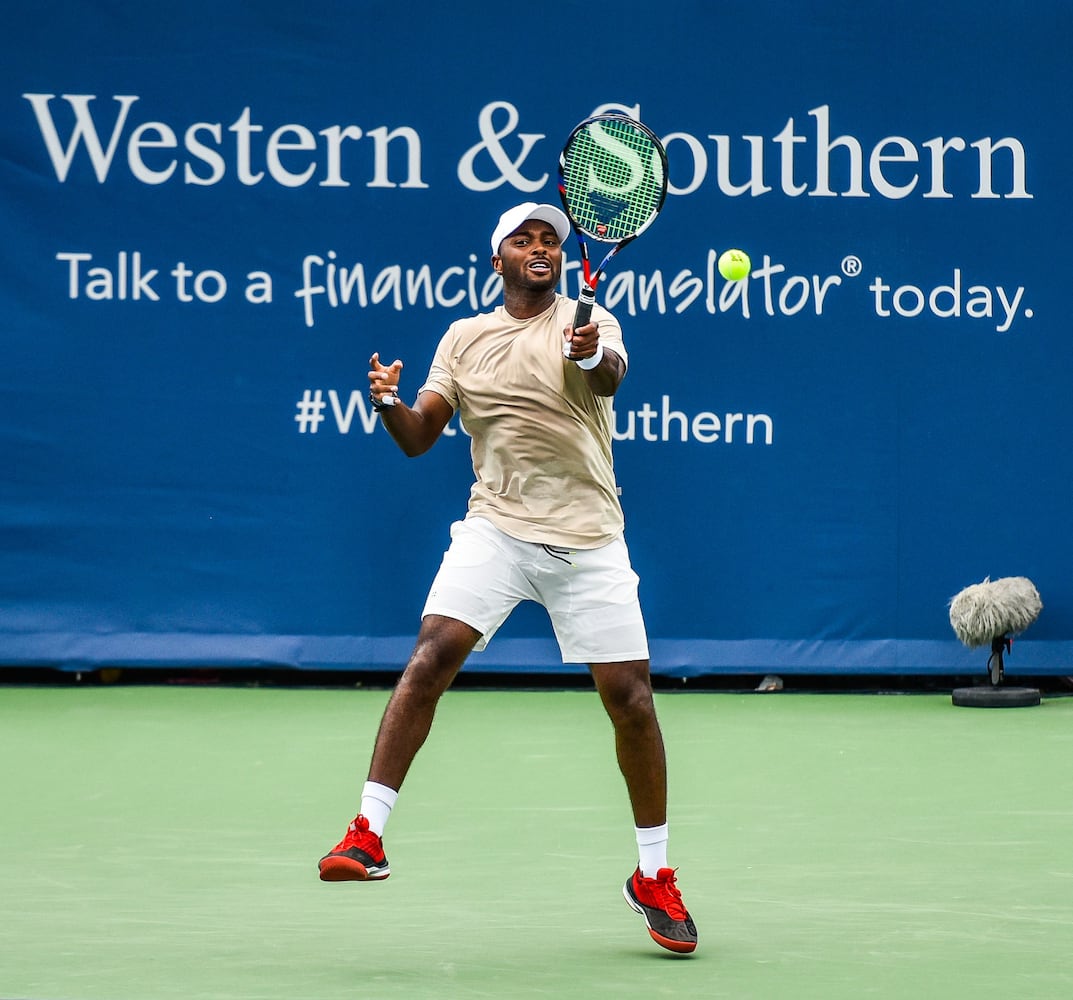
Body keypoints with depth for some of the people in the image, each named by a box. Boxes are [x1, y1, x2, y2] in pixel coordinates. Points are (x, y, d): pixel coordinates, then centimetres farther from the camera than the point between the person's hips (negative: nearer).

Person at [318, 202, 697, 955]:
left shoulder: (590, 322, 1)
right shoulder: (463, 338, 11)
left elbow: (611, 377, -21)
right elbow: (420, 437, 7)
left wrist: (591, 357, -45)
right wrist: (389, 402, -16)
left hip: (589, 539, -1)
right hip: (496, 529, 1)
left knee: (631, 697, -4)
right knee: (431, 656, -20)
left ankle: (654, 878, 12)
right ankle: (369, 837, -18)